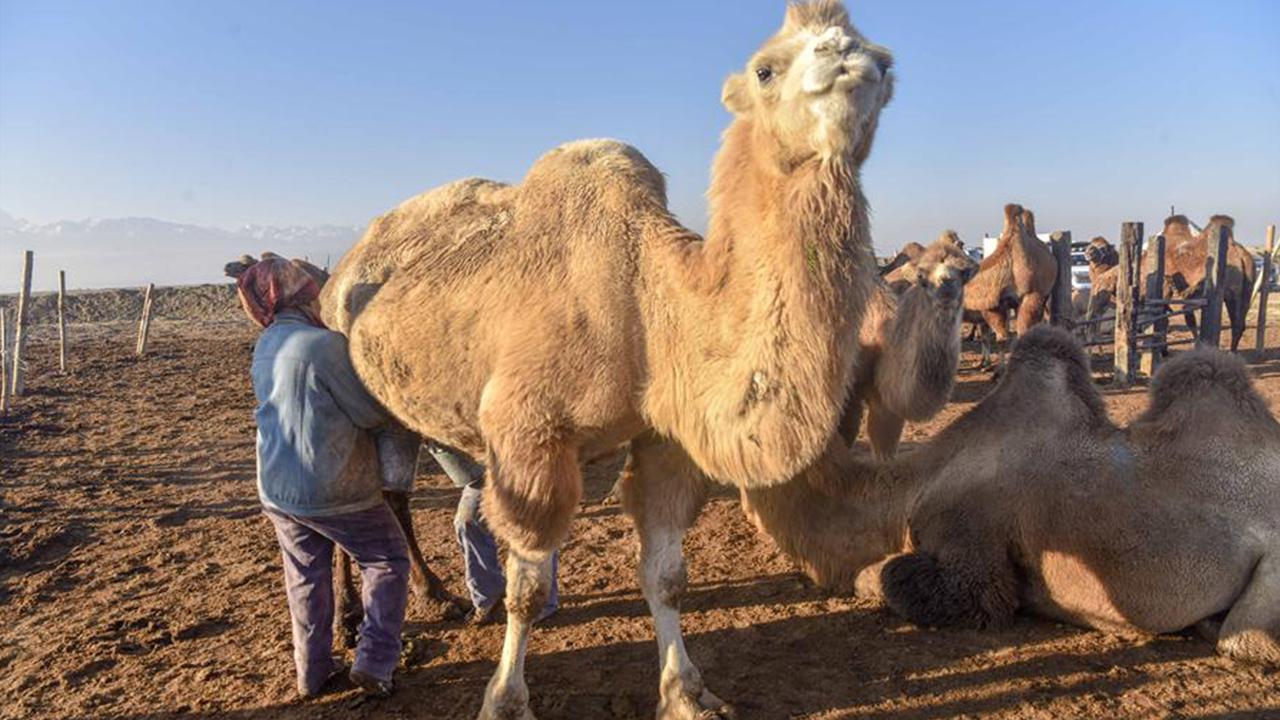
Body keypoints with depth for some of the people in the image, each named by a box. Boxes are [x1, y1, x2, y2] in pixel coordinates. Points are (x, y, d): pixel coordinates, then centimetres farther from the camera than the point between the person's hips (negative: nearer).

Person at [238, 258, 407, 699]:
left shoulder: (265, 348, 5)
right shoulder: (322, 343, -20)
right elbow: (370, 414, -14)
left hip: (276, 488, 7)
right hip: (332, 490, -7)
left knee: (305, 576, 18)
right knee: (387, 562, 10)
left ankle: (313, 673, 26)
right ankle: (373, 662, 5)